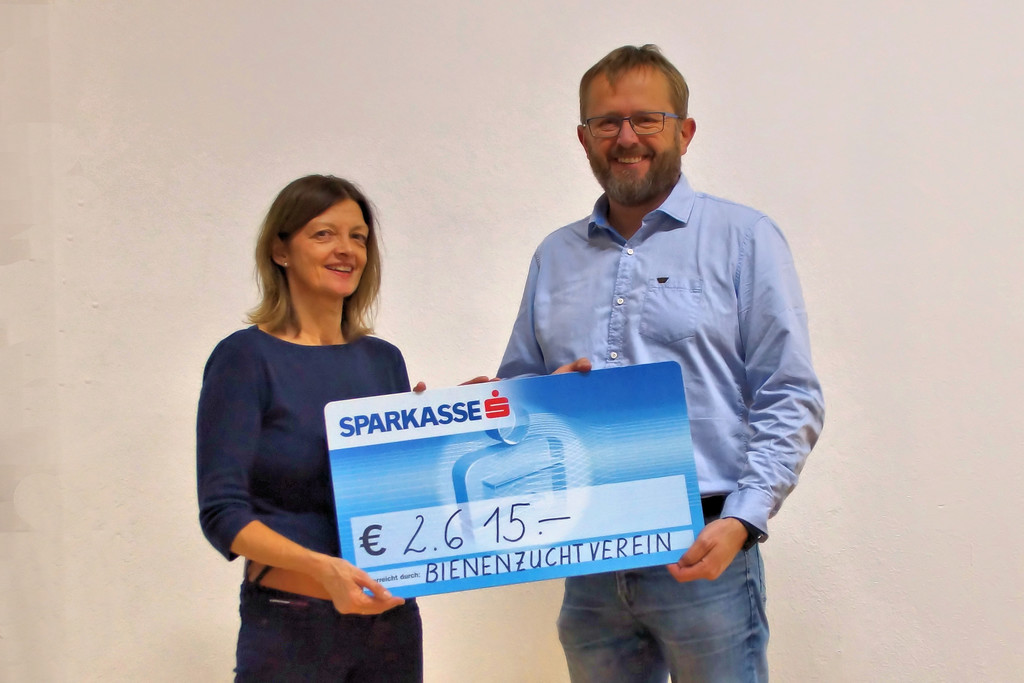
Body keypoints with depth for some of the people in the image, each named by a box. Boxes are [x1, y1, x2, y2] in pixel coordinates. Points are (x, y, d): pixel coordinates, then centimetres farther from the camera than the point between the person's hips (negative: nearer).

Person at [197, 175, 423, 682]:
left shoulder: (383, 360, 8)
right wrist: (323, 567, -26)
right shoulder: (246, 358, -7)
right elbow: (223, 513, -13)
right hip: (291, 624, -5)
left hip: (392, 620, 5)